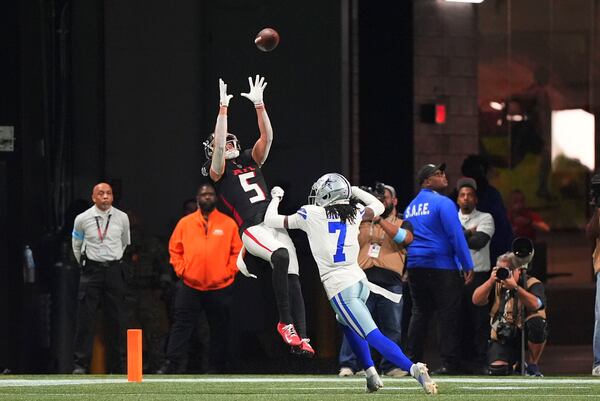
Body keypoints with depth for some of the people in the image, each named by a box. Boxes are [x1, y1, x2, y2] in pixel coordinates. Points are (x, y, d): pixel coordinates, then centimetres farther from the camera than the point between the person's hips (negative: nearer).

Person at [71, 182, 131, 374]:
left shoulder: (122, 218, 3)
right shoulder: (82, 219, -1)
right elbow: (76, 245, 13)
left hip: (114, 270, 2)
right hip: (91, 270, -2)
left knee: (116, 319, 2)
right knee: (86, 317, -6)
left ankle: (118, 364, 7)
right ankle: (81, 364, -5)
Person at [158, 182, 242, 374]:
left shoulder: (228, 223, 3)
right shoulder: (185, 223, 6)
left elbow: (238, 251, 5)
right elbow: (175, 249, 10)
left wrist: (229, 271, -5)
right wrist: (181, 270, -1)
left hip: (220, 288, 0)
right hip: (190, 286, 0)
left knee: (220, 329, 7)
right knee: (181, 326, -5)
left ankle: (220, 367, 17)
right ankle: (172, 364, -7)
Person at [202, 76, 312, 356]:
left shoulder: (250, 161, 24)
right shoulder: (219, 172, 10)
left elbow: (267, 137, 13)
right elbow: (218, 144, -6)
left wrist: (259, 104, 3)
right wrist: (223, 109, -8)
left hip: (276, 225, 6)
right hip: (252, 230, -6)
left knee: (293, 280, -9)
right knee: (281, 256, -33)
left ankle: (301, 338, -16)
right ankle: (285, 323, -26)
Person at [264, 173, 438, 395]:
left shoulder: (311, 215, -2)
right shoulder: (354, 213, 9)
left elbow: (271, 221, 8)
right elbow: (378, 207, 32)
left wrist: (276, 198, 26)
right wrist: (354, 191, 37)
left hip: (339, 287, -6)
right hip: (360, 280, 6)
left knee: (374, 336, -13)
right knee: (346, 322, 33)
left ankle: (413, 368, -32)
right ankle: (371, 374, 21)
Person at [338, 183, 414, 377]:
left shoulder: (401, 224, 13)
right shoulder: (363, 222, 20)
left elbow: (406, 238, -10)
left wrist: (381, 221, -16)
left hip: (391, 283, -1)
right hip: (363, 280, 1)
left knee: (392, 327, 2)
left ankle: (390, 365, 12)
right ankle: (348, 364, -7)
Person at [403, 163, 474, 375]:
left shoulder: (410, 207, 15)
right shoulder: (443, 203, -8)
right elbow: (455, 235, -14)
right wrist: (467, 265, -12)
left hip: (414, 267, 7)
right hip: (442, 266, -7)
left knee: (420, 313, 12)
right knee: (449, 315, -3)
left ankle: (412, 360, 8)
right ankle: (449, 363, -7)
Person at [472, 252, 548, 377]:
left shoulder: (532, 284, -6)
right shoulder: (496, 285, 6)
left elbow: (535, 304, -27)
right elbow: (476, 300, -6)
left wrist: (515, 287, -37)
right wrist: (491, 281, -18)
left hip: (524, 333, -2)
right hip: (502, 338, 2)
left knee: (537, 323, -36)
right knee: (497, 370, -21)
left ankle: (532, 365, -13)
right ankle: (514, 363, 20)